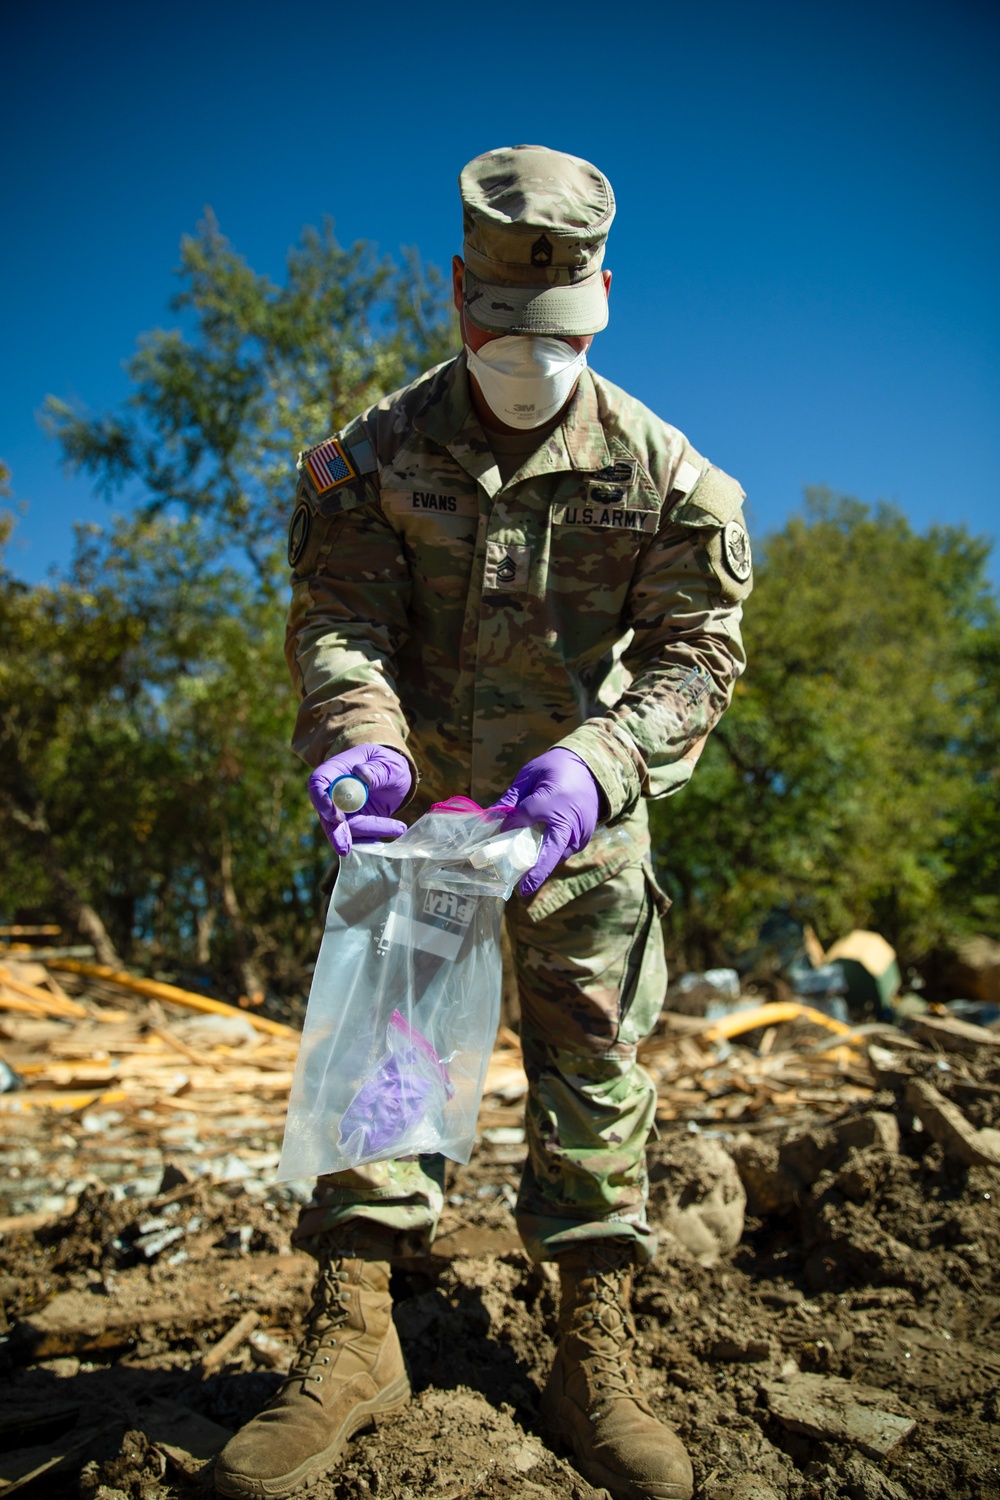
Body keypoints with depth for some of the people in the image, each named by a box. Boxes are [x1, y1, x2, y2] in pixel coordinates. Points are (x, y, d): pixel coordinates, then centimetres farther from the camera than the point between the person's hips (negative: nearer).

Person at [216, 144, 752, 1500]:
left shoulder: (658, 469, -8)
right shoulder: (375, 455, -5)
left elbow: (697, 648, -11)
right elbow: (337, 621, -11)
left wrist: (592, 764, -29)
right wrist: (357, 742, -33)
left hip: (583, 815, 0)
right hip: (418, 799, 1)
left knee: (592, 1058, 1)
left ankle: (595, 1359, 13)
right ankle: (352, 1337, 8)